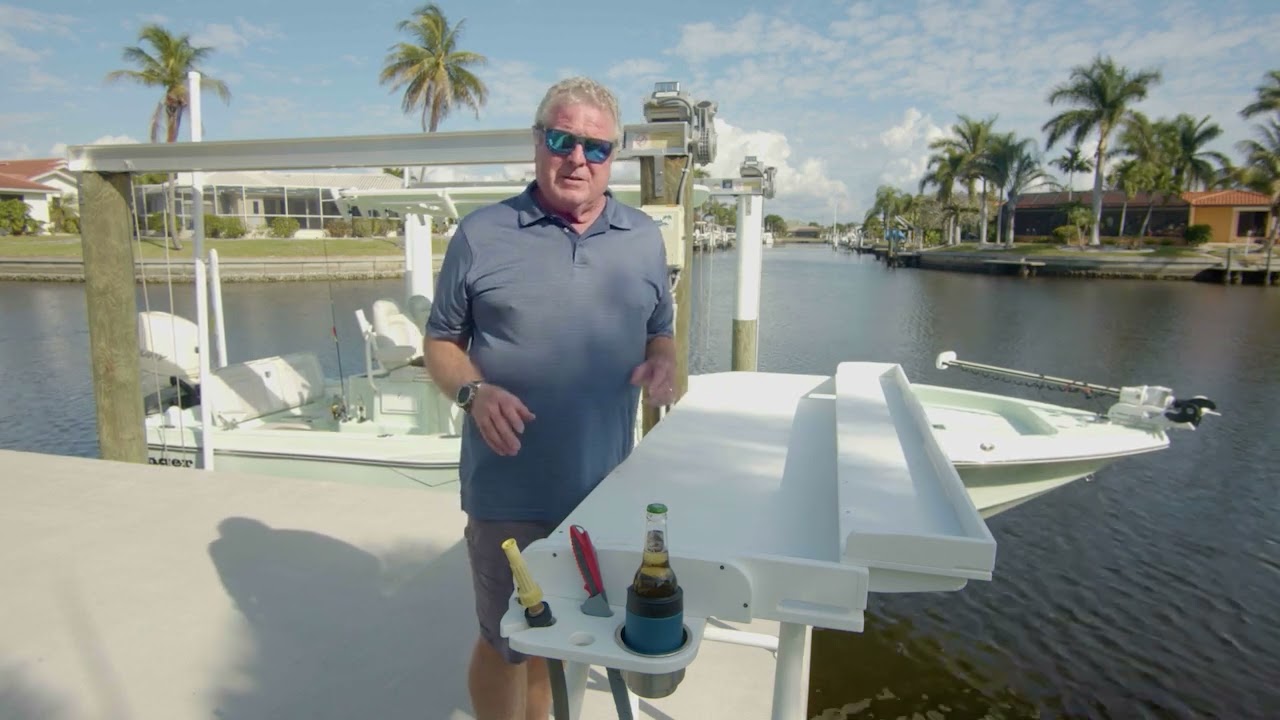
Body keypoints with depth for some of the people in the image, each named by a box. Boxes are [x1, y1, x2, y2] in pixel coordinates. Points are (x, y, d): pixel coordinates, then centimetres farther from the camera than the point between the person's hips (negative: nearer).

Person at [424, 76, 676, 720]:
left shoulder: (644, 238, 5)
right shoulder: (481, 235, -5)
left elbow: (659, 333, 14)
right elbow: (440, 342, 1)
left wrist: (662, 364, -9)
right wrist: (474, 392, -19)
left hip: (606, 487, 4)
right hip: (509, 491, -3)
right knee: (505, 642, 13)